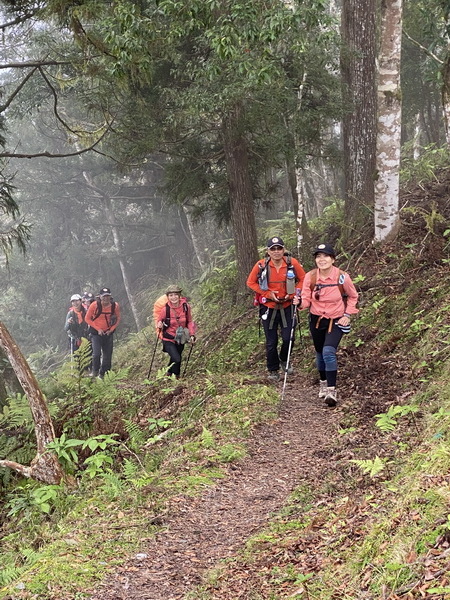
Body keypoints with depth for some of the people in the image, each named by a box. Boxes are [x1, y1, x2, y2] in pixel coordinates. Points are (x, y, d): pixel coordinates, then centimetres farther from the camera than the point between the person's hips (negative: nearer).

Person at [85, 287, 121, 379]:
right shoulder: (95, 305, -14)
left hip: (108, 333, 3)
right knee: (96, 353, -18)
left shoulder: (115, 306, -7)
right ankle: (95, 371, 6)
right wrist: (98, 329, -11)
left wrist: (111, 329, -6)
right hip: (96, 333, -3)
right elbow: (87, 319, -4)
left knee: (108, 356, 6)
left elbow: (118, 319, 7)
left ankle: (102, 374, 22)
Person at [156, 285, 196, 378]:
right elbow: (159, 323, -4)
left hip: (180, 339, 4)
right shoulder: (165, 309, -18)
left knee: (174, 359, 17)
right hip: (168, 339, -4)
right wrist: (159, 325, -26)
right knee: (177, 359, -19)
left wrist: (192, 334, -4)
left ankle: (169, 374, 42)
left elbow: (189, 322, 5)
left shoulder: (186, 307, -10)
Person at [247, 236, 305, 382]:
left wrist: (293, 293, -9)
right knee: (271, 342, 6)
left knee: (288, 338, -4)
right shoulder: (261, 265, -12)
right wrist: (268, 294, -10)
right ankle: (273, 370, 26)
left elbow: (303, 279, 5)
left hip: (287, 306, 1)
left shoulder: (292, 263, -10)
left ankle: (284, 360, 28)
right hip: (268, 307, 0)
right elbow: (251, 282, -1)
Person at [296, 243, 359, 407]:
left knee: (329, 352, -22)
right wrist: (300, 303, -30)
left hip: (336, 321, -3)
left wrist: (347, 315, -5)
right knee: (320, 353, 16)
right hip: (316, 320, 3)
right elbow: (306, 300, -8)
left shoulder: (342, 277, -16)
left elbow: (352, 297, 2)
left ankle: (331, 390, -15)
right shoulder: (310, 277, -12)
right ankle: (323, 382, 39)